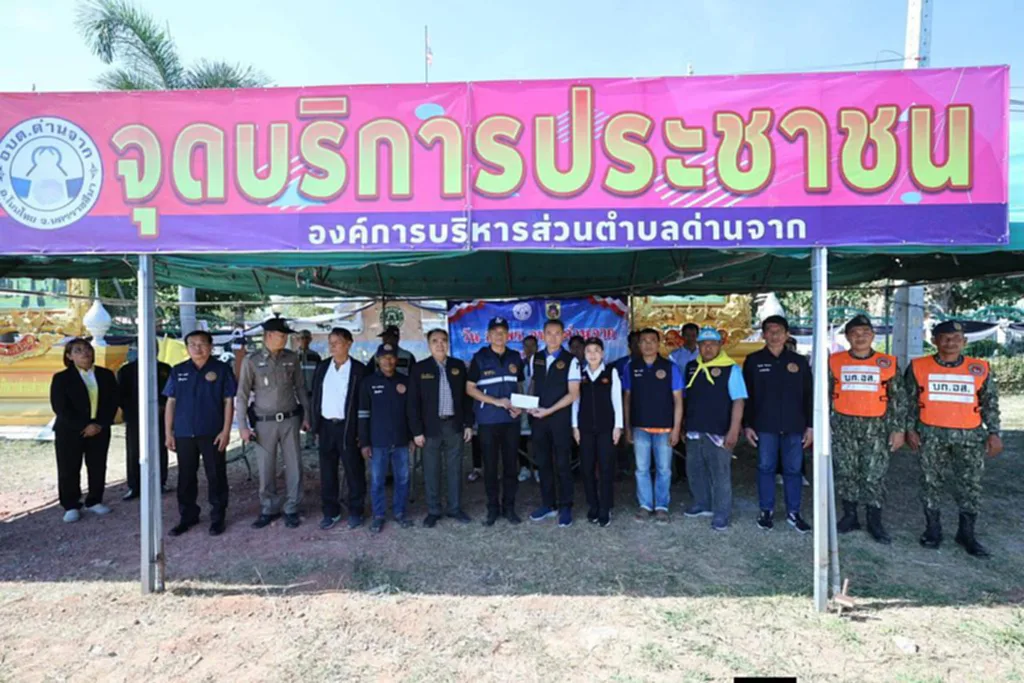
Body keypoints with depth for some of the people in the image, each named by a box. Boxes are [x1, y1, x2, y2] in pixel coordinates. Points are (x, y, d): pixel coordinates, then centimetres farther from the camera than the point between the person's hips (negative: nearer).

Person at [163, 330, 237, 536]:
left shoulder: (222, 369, -1)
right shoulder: (178, 371, 8)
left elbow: (228, 402, -3)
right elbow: (170, 403, 9)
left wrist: (226, 431, -9)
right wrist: (168, 433, 4)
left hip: (212, 433, -3)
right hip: (184, 434, 3)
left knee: (216, 476, 4)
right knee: (186, 477, 12)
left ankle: (217, 518, 16)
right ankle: (187, 516, 27)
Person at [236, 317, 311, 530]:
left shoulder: (292, 358, 2)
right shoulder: (252, 361, -4)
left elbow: (300, 388, 9)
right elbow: (242, 395, -2)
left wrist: (306, 415, 8)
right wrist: (243, 426, -5)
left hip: (290, 420, 2)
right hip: (264, 422, -1)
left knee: (294, 466, 5)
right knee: (266, 469, 8)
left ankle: (291, 509, 19)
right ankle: (269, 509, 25)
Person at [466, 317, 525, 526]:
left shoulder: (515, 358, 8)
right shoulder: (480, 358, -1)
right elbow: (470, 388, -3)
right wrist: (496, 401, -13)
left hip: (511, 420, 2)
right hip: (488, 420, -2)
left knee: (510, 464, 7)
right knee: (490, 465, 4)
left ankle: (509, 507, 19)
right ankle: (493, 508, 17)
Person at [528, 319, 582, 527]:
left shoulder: (570, 360, -7)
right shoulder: (535, 359, 7)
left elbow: (573, 394, -10)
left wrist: (549, 410, -16)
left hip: (560, 418, -4)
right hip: (537, 417, 4)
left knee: (562, 464, 4)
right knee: (543, 462, 12)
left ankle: (565, 508, 17)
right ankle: (548, 504, 25)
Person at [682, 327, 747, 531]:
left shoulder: (731, 368, -8)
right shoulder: (691, 367, 8)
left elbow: (738, 401, -11)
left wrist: (734, 430, -17)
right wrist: (683, 426, 15)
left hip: (718, 432, -6)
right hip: (694, 430, 6)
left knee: (720, 474, 3)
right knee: (694, 470, 16)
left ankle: (721, 514, 17)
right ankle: (702, 505, 35)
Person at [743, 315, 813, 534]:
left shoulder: (799, 361, 6)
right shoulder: (753, 361, 2)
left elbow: (808, 396, 9)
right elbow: (746, 396, 3)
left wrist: (810, 425, 4)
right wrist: (747, 425, -2)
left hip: (794, 426, 1)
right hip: (765, 426, -1)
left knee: (793, 470, 7)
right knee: (765, 468, 5)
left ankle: (793, 513, 18)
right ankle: (766, 511, 17)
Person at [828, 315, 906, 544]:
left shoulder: (888, 363, 1)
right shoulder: (835, 362, 2)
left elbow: (899, 399, 4)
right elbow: (825, 395, 7)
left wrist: (898, 429, -1)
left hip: (875, 427, -1)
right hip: (843, 425, 1)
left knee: (874, 475, 1)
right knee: (845, 473, 7)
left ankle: (875, 522, 15)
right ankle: (849, 516, 20)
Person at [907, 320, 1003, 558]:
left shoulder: (980, 369, 4)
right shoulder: (919, 367, 1)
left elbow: (990, 404, 9)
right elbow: (910, 402, 5)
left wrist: (993, 433, 3)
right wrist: (910, 429, 1)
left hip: (970, 435, 1)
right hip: (931, 434, -1)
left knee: (970, 485, 5)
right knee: (930, 482, 7)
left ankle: (967, 533, 20)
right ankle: (933, 529, 21)